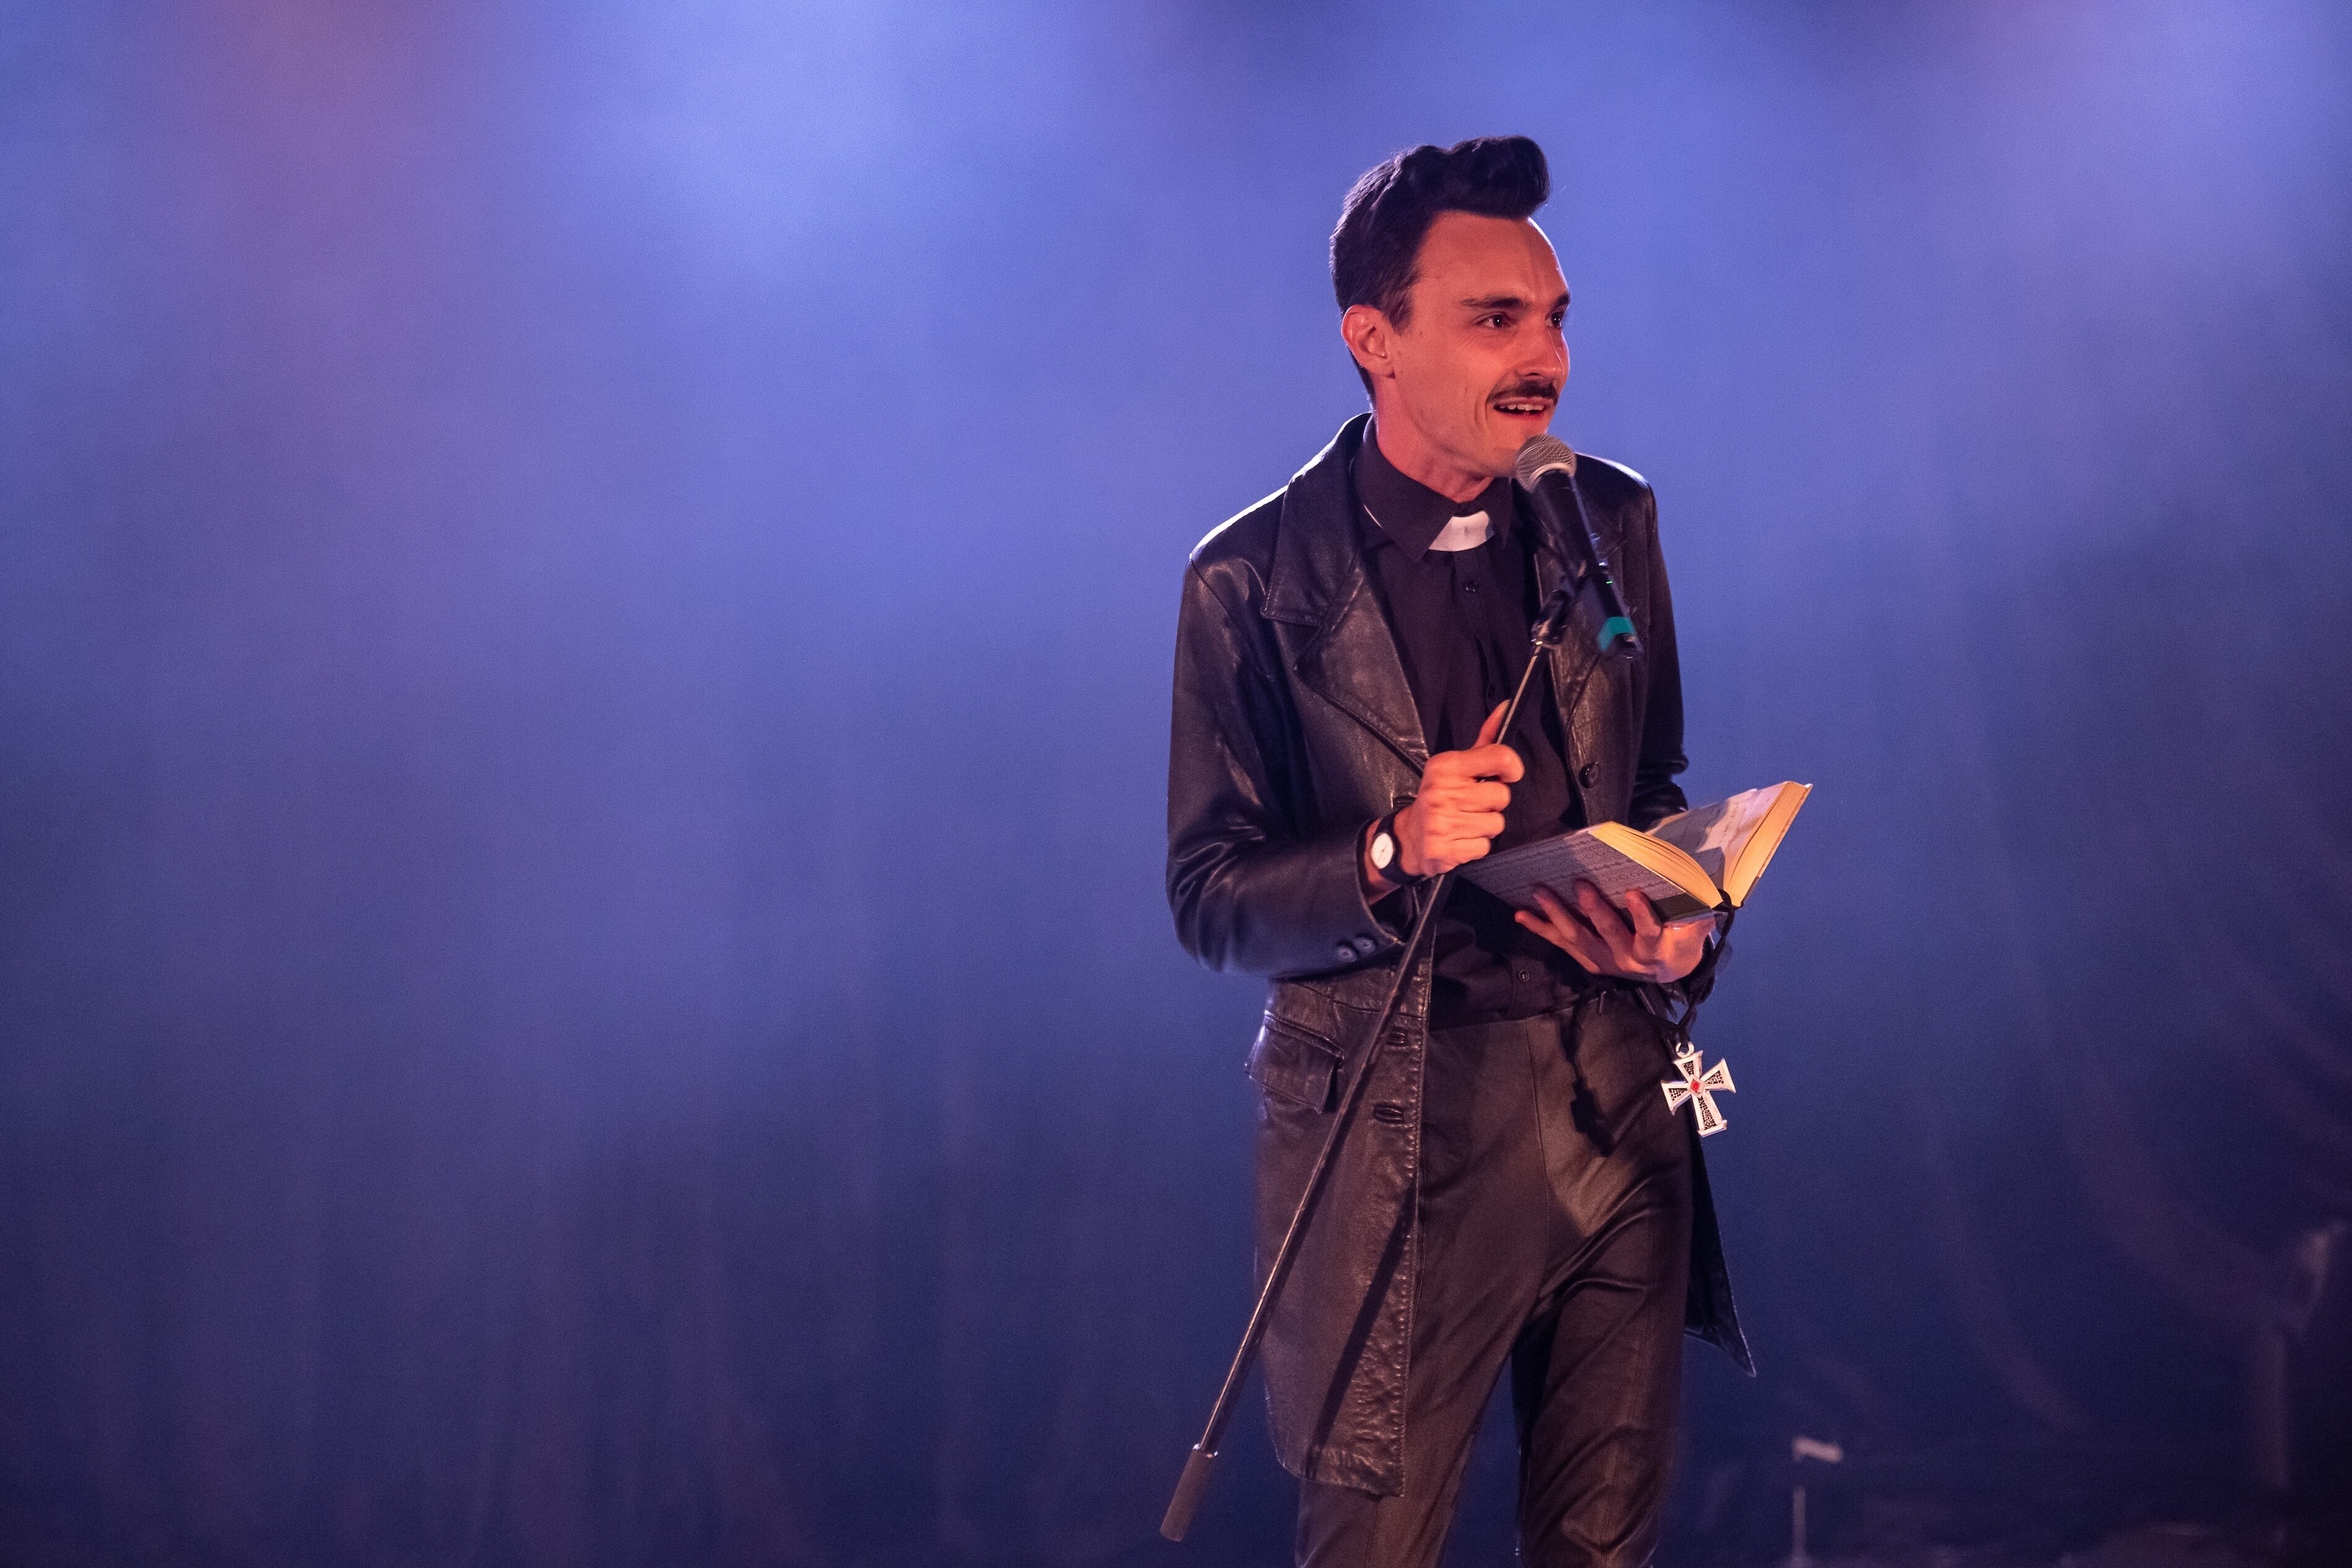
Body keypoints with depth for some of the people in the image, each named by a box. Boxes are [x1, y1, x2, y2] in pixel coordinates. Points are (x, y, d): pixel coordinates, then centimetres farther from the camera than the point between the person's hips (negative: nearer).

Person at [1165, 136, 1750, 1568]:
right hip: (1398, 1135, -4)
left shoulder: (1613, 523, 7)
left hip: (1617, 1110, 4)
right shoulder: (1255, 581, -7)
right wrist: (1390, 855, -23)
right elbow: (1210, 901, -5)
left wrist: (1683, 929, -4)